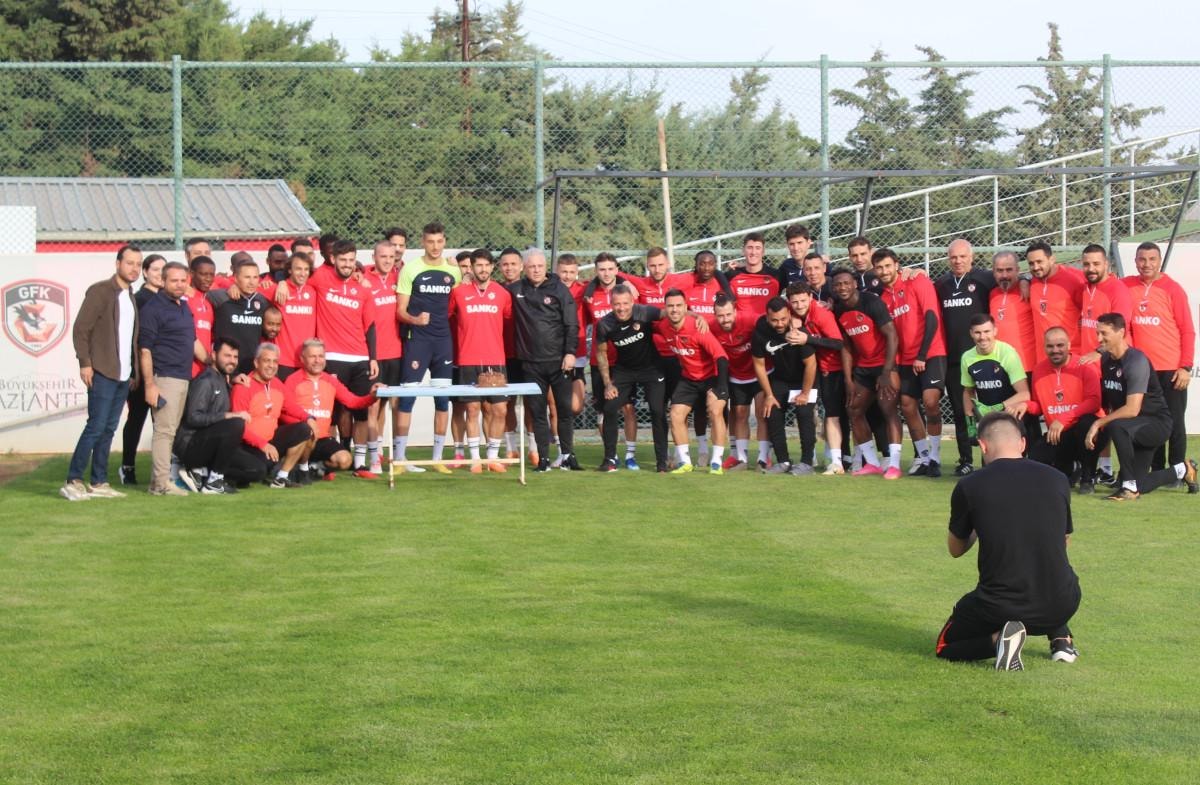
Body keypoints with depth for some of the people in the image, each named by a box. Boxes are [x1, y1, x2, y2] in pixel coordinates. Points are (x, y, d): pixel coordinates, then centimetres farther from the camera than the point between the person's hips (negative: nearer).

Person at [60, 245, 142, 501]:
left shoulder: (131, 297, 16)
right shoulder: (100, 291, -6)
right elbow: (81, 329, -10)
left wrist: (135, 370, 15)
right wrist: (85, 363, -16)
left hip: (124, 375, 7)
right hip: (102, 373, -7)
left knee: (109, 429, 8)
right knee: (96, 427, -11)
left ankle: (98, 483, 10)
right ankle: (73, 482, -8)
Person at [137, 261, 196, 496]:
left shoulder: (184, 306, 16)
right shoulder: (153, 308, -10)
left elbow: (192, 340, 27)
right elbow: (144, 349, -14)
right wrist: (150, 384, -19)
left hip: (183, 377, 9)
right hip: (165, 377, -9)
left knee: (170, 431, 11)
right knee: (165, 430, -11)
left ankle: (157, 480, 16)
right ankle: (162, 483, -10)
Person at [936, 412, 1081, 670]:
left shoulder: (969, 487, -6)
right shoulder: (1057, 480, 1)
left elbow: (956, 549, 12)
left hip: (999, 608, -4)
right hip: (1060, 607, 4)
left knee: (945, 647, 23)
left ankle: (998, 638, -5)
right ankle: (1061, 639, 19)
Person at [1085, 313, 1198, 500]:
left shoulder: (1136, 362, -22)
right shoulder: (1106, 359, 1)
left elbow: (1132, 409, -28)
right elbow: (1106, 400, 8)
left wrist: (1099, 423, -26)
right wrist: (1099, 425, -6)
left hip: (1157, 422, -8)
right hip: (1138, 428, 8)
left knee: (1116, 427, -37)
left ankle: (1129, 486, -23)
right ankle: (1182, 470, 31)